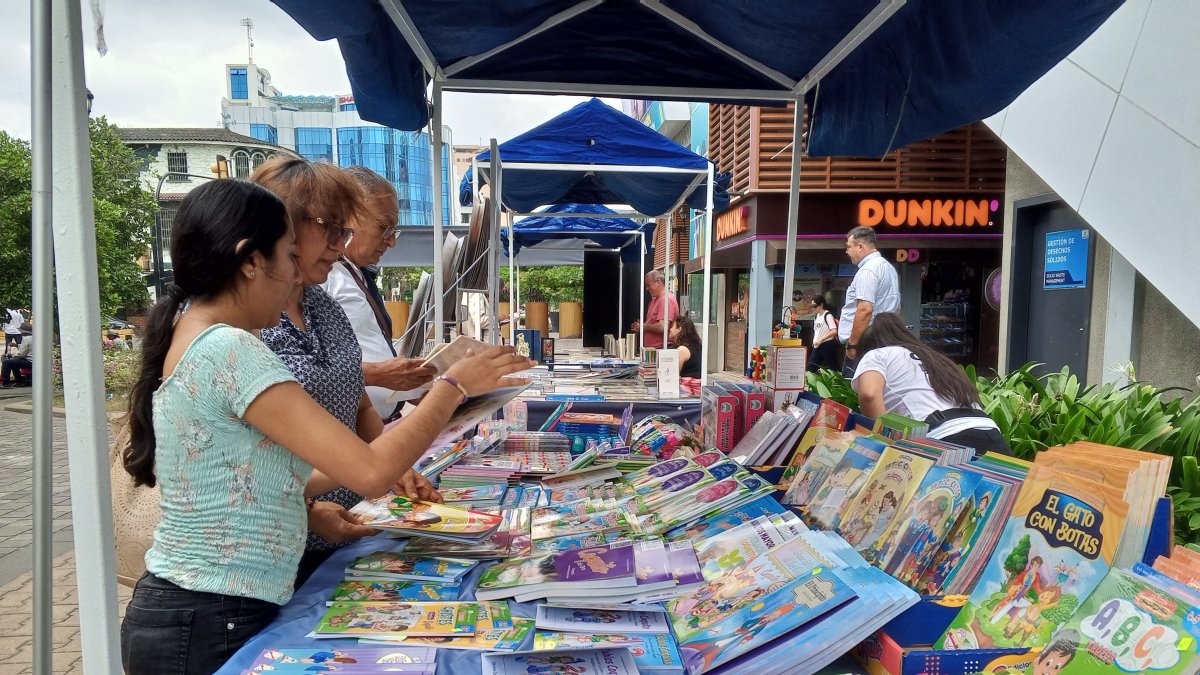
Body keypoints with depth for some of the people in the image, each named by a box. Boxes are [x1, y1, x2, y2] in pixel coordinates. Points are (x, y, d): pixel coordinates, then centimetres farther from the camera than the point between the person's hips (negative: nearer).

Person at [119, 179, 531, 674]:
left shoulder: (190, 340, 7)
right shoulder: (230, 350, -22)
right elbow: (371, 474, -26)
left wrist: (395, 459, 10)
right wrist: (454, 385, -13)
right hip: (213, 625, -9)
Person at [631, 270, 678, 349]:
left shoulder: (666, 299, -15)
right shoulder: (654, 299, 19)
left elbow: (662, 327, -24)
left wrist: (644, 327, -9)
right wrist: (640, 326, 7)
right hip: (650, 348, 9)